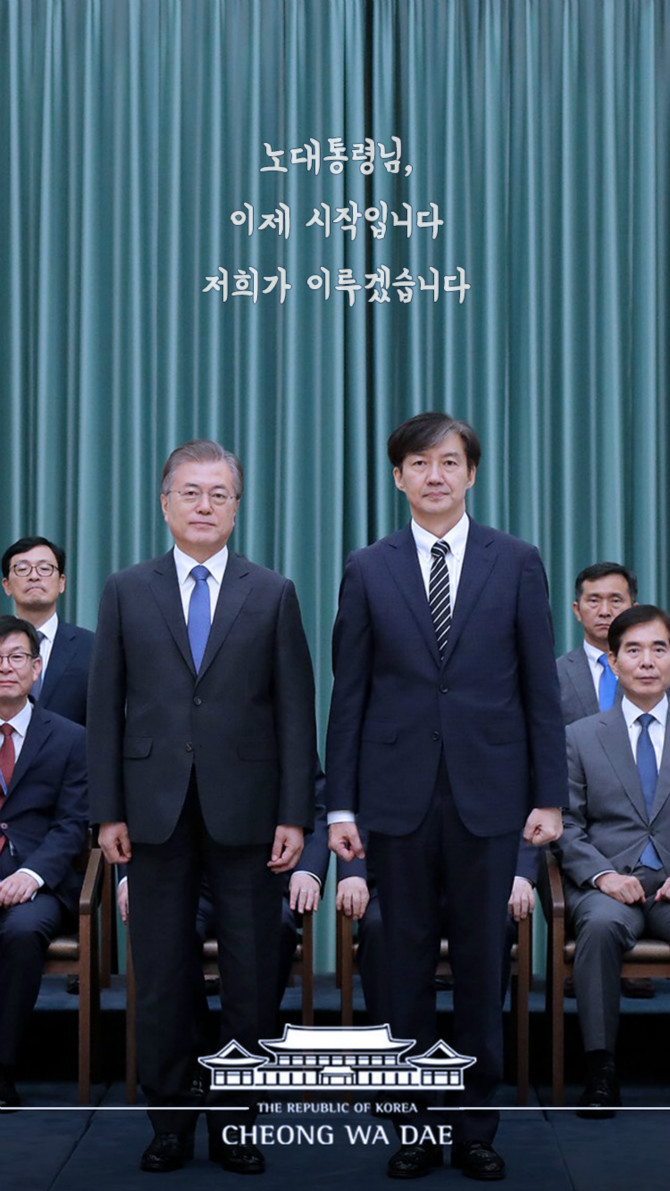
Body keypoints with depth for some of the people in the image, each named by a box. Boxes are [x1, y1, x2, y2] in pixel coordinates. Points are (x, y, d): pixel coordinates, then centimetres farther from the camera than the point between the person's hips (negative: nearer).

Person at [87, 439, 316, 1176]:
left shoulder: (273, 595, 6)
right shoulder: (126, 592, 7)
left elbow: (295, 709, 2)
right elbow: (106, 706, 5)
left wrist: (294, 815, -4)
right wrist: (108, 811, -1)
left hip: (245, 809, 0)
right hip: (156, 810, 1)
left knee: (251, 975, 4)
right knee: (161, 975, 7)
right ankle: (169, 1124, 19)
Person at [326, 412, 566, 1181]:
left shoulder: (516, 563, 4)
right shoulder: (368, 570, 5)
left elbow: (540, 685, 4)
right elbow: (349, 693, 4)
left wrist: (549, 795, -1)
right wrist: (340, 805, 0)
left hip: (487, 795, 0)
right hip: (398, 798, 0)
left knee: (482, 963, 7)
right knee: (407, 963, 7)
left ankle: (476, 1129, 19)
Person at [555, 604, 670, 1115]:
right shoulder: (582, 737, 12)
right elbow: (567, 826, 7)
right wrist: (604, 875, -11)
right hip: (606, 881, 0)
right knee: (601, 924, -35)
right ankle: (601, 1069, -25)